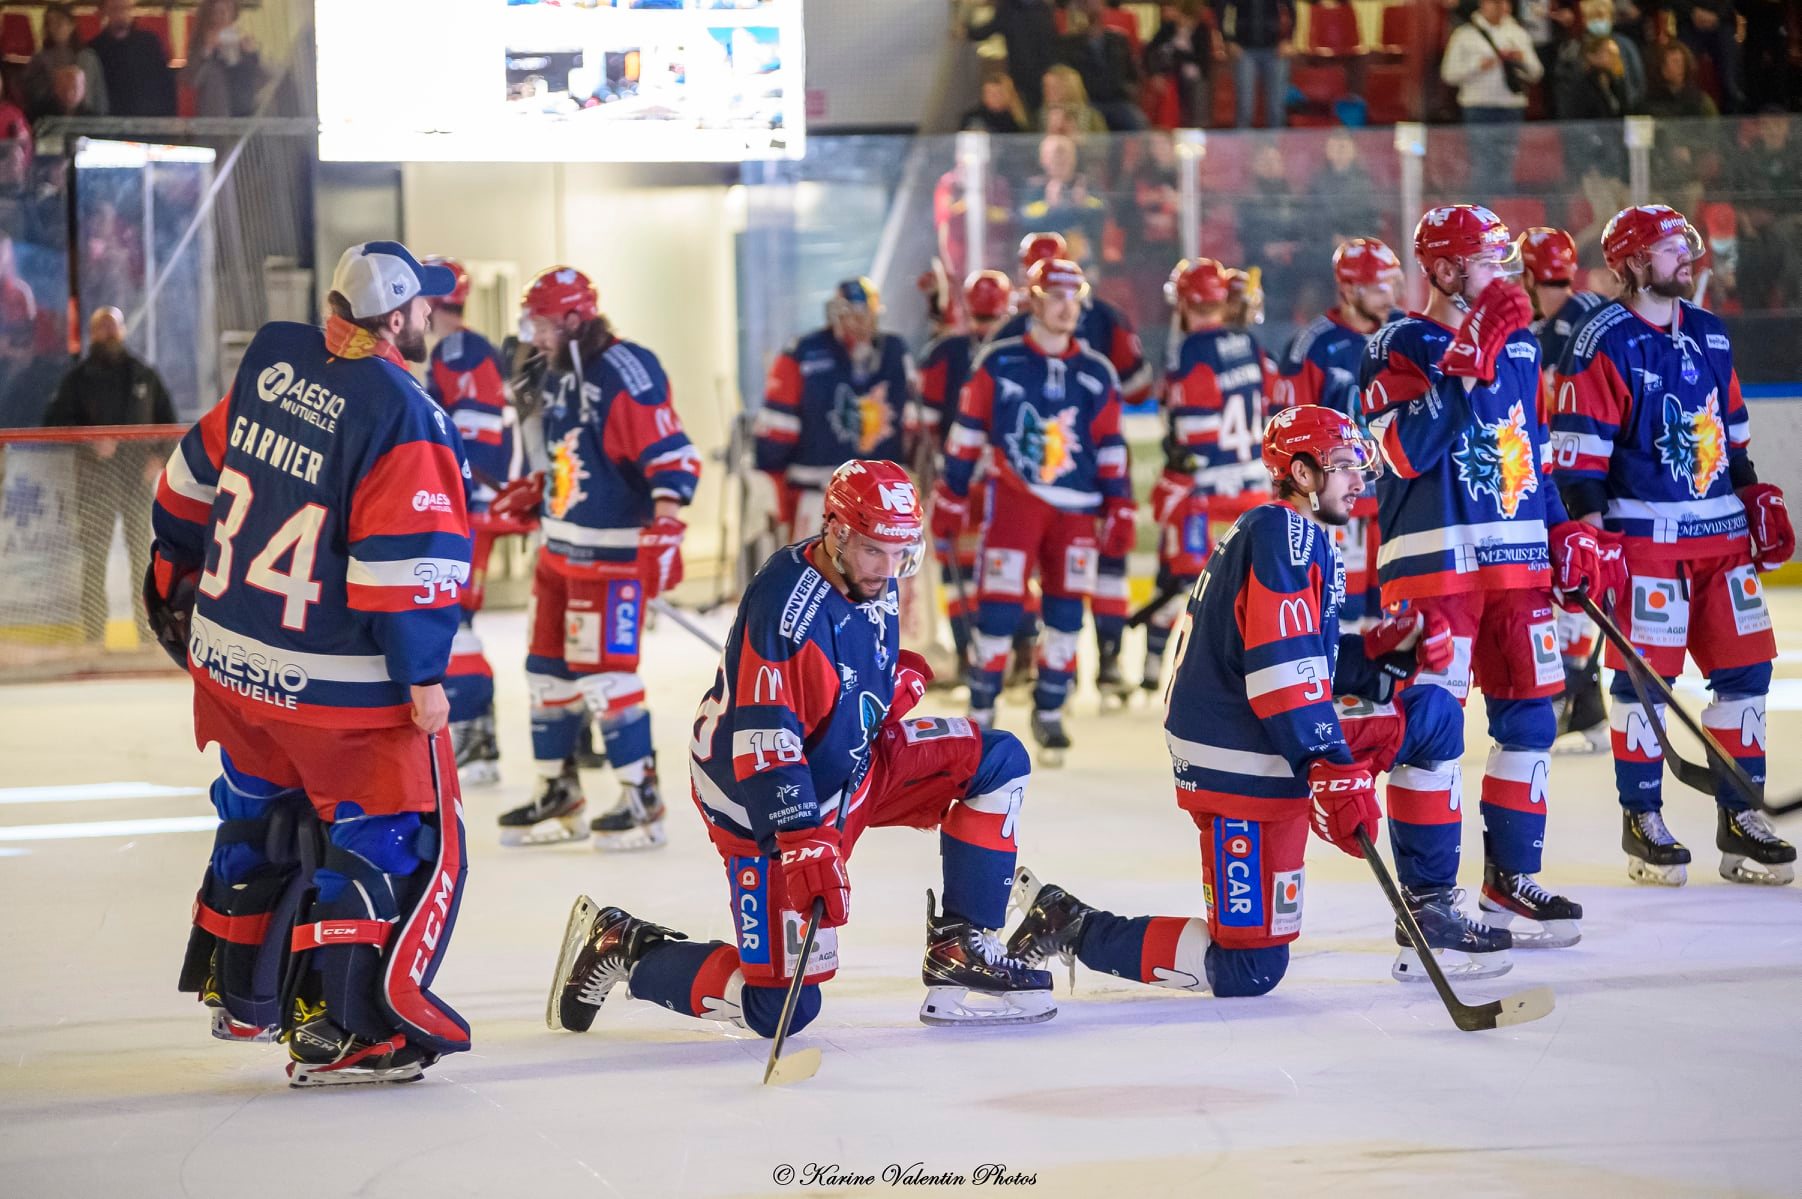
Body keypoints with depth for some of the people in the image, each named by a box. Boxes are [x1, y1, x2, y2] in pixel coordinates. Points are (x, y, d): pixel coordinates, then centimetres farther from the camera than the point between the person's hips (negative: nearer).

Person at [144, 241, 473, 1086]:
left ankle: (241, 995, 38)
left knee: (261, 817, 26)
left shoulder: (269, 365, 1)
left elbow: (196, 479, 13)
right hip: (339, 686, -7)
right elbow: (405, 560, -22)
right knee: (397, 842, 3)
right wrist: (423, 675, -13)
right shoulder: (400, 417, -20)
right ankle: (339, 1031, -2)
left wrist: (176, 574, 29)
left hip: (227, 658, 8)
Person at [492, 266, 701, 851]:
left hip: (613, 554, -9)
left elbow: (674, 456, -23)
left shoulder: (626, 374, -18)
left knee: (604, 675, -9)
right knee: (548, 670, 12)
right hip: (560, 550, 9)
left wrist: (665, 524, -33)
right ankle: (558, 796, 24)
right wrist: (525, 497, 18)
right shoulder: (557, 377, 11)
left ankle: (642, 801, 2)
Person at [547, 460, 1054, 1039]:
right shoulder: (785, 604, -29)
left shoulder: (875, 580, -3)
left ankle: (960, 949, 3)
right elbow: (762, 737, -33)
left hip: (854, 766, 9)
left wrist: (902, 674, 3)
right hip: (767, 807, -9)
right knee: (784, 1007, -11)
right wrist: (804, 838, -38)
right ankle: (622, 948, 7)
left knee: (998, 762, -1)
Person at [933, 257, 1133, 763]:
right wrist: (951, 499, 3)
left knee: (1066, 611, 2)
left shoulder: (1097, 374, 7)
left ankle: (1049, 712, 16)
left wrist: (1120, 511, 6)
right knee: (999, 605, -8)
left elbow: (1111, 448, 11)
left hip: (1075, 508, 3)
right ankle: (981, 712, 5)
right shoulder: (999, 364, -1)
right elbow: (966, 433, 3)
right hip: (1014, 499, -3)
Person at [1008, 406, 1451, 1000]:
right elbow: (1284, 671, -22)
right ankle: (1076, 931, -3)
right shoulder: (1284, 535, -12)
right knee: (1250, 968, -10)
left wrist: (1389, 650, 6)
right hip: (1244, 767, -10)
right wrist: (1334, 773, -25)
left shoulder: (1297, 537, 20)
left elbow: (1319, 662, 20)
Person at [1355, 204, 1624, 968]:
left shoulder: (1520, 347, 14)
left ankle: (1512, 878, 23)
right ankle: (1427, 902, -10)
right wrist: (1469, 360, -24)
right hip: (1431, 562, -7)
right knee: (1430, 723, -13)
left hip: (1517, 559, 7)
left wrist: (1568, 536, 15)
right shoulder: (1397, 350, -7)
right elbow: (1410, 450, -21)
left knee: (1529, 717, 10)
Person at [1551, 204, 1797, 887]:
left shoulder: (1710, 335, 14)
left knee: (1745, 668, 4)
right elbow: (1578, 444, -10)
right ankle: (1642, 820, 7)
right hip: (1644, 533, -7)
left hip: (1721, 532, 7)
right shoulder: (1605, 343, -8)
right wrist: (1586, 528, -16)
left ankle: (1739, 818, 13)